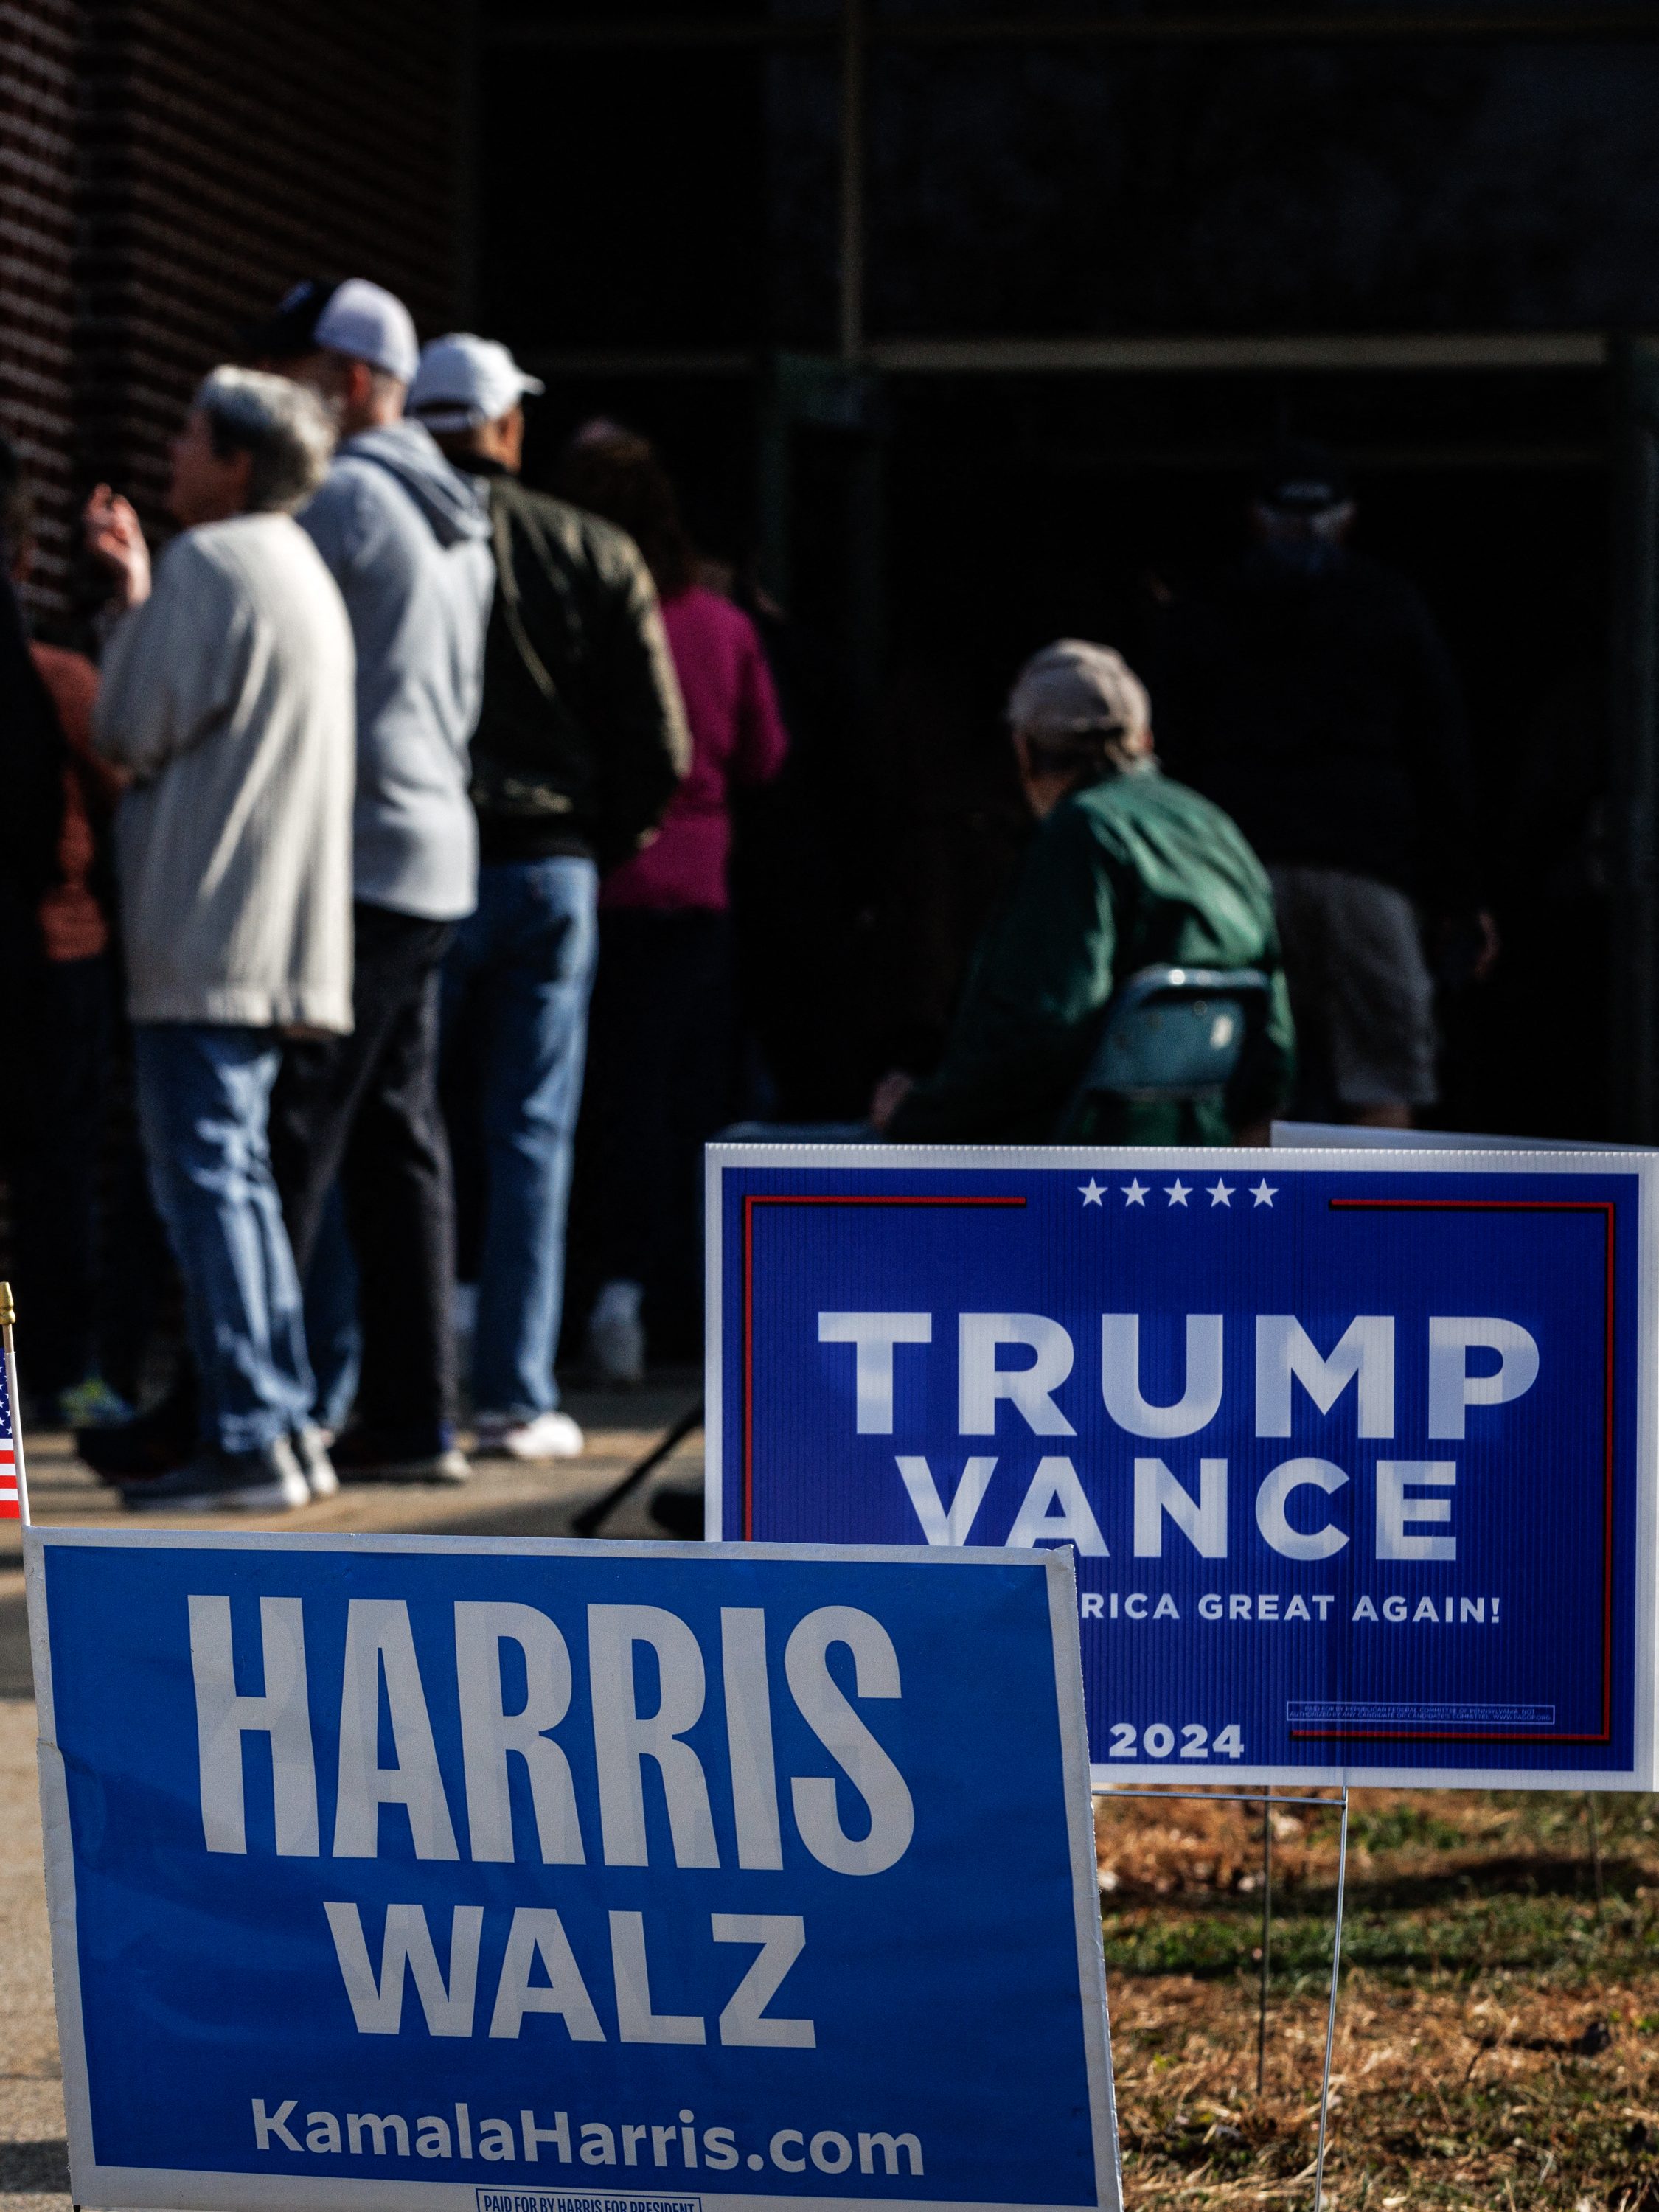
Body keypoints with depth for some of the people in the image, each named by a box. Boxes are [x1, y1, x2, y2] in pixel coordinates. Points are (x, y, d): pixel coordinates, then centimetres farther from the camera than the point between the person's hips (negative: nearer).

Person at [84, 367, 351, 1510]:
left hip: (207, 934, -10)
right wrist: (144, 599, 18)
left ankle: (247, 1438, -11)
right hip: (278, 933, 10)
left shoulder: (209, 566, -12)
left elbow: (135, 731, -11)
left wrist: (132, 600, 4)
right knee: (242, 1174, 14)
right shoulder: (300, 567, 18)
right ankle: (287, 1426, 13)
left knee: (205, 1176, -8)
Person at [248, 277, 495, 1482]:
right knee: (400, 1145, 9)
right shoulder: (454, 517, 19)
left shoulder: (347, 498, -11)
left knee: (287, 1143, -8)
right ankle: (415, 1417, 8)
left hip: (355, 860, -9)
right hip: (438, 853, 9)